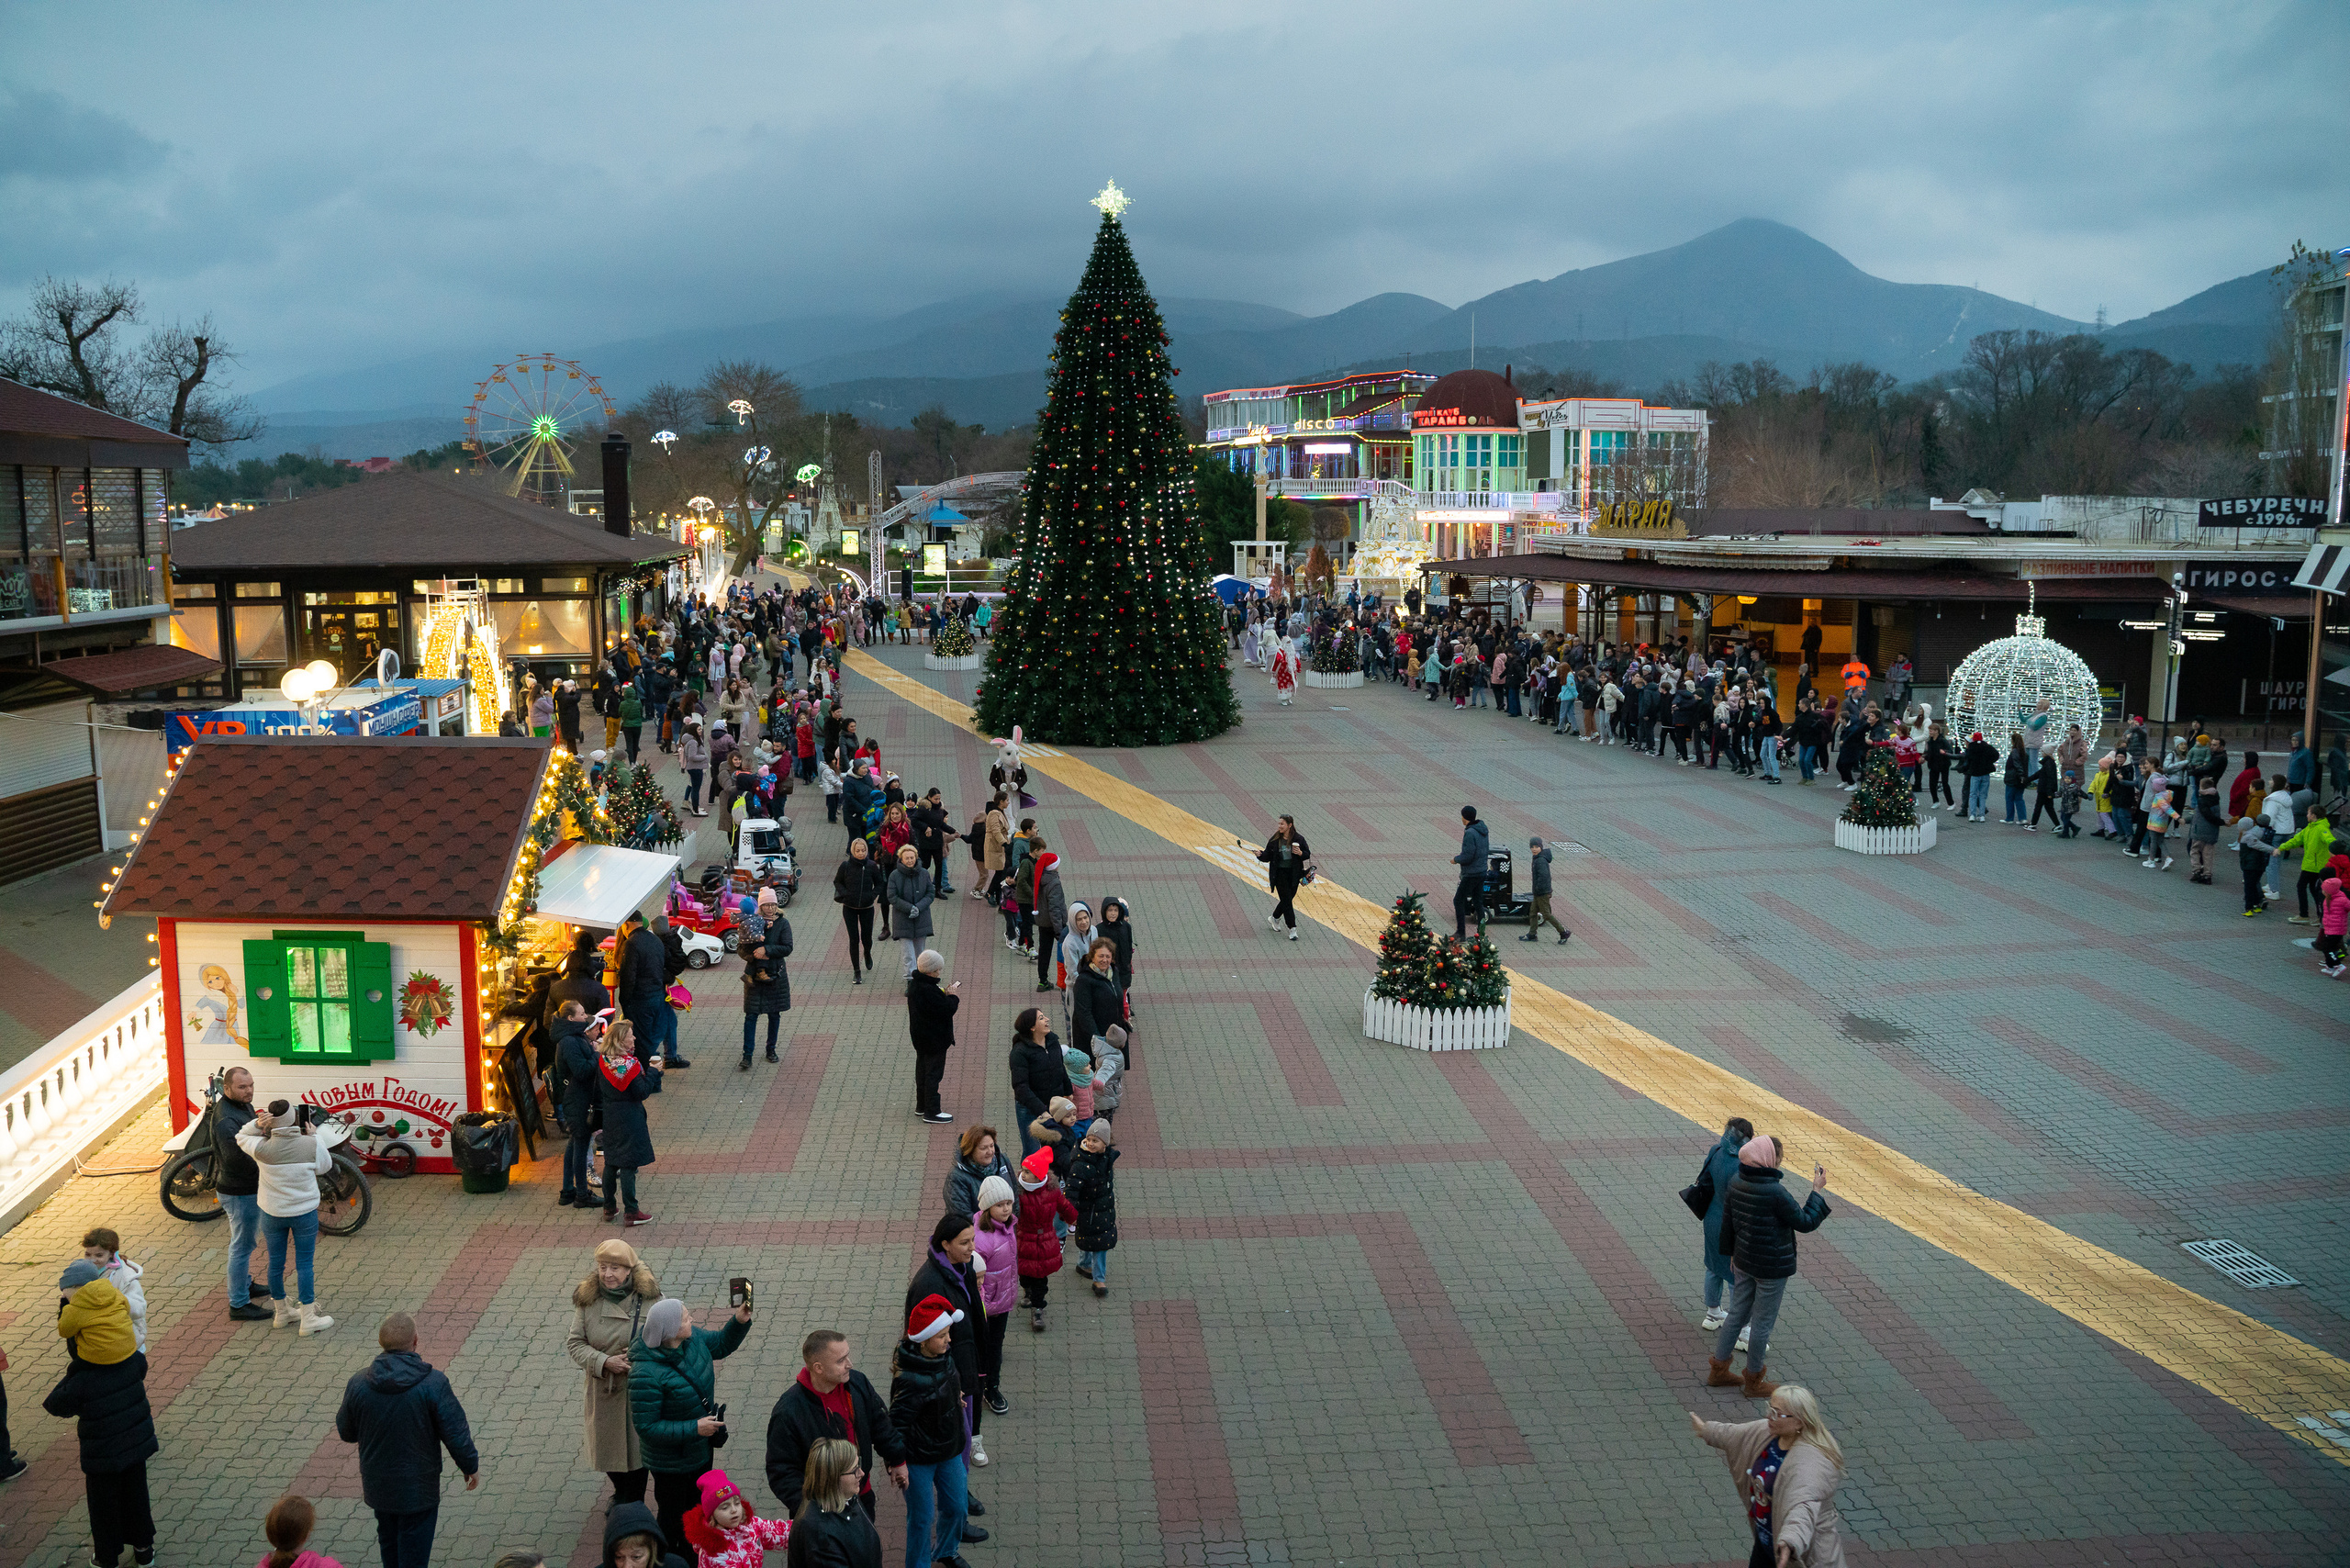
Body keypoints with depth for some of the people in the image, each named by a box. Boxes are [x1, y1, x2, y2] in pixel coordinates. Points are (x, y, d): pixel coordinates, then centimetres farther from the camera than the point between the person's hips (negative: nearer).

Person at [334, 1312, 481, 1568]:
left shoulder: (358, 1385, -13)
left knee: (389, 1543, 25)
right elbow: (456, 1434, -16)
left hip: (377, 1487, 4)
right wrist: (470, 1466, 1)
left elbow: (346, 1432, 2)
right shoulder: (434, 1384, -22)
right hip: (418, 1489, -4)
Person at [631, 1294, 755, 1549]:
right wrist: (694, 1428, -30)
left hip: (701, 1449, 8)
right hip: (671, 1463, -8)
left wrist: (740, 1321, -10)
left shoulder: (693, 1338, -13)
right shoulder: (646, 1375, -35)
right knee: (673, 1521, 12)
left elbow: (721, 1345, 8)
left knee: (697, 1510, 28)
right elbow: (646, 1427, -29)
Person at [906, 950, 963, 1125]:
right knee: (933, 1073, 1)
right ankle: (931, 1112, 8)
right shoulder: (929, 990, -30)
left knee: (922, 1069, 21)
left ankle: (921, 1106, 34)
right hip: (934, 1040, -10)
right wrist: (953, 997, -10)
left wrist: (945, 994, 2)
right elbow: (947, 1010, -26)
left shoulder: (915, 984, 1)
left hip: (920, 1037, 10)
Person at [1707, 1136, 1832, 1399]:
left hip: (1745, 1261, 7)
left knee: (1737, 1314, 20)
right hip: (1772, 1267, -7)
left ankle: (1718, 1370, 31)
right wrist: (1818, 1190, -9)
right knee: (1762, 1323, 8)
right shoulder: (1775, 1193, -28)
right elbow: (1805, 1223, -17)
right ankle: (1754, 1381, 23)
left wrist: (1733, 1251, 21)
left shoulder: (1736, 1183, -5)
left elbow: (1728, 1221, 8)